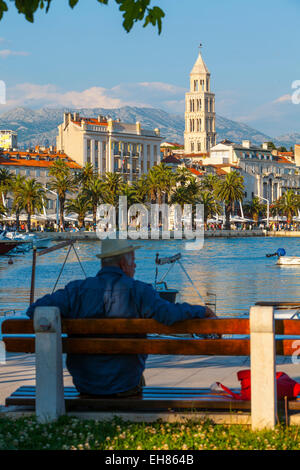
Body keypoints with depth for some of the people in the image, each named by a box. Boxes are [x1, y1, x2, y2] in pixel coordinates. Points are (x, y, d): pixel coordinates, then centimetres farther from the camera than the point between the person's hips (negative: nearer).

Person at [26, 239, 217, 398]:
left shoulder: (78, 290, -9)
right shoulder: (138, 291, -16)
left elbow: (35, 310, -16)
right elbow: (167, 313, -30)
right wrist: (202, 310, -13)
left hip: (85, 386, 2)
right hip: (125, 387, -2)